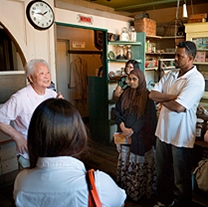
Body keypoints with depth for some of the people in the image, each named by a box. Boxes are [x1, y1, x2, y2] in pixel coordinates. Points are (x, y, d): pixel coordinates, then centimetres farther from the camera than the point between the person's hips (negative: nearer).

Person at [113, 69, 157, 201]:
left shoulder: (147, 96, -6)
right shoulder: (125, 94, 8)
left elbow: (148, 117, -11)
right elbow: (118, 111, 6)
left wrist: (133, 130, -17)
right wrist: (123, 127, -10)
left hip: (140, 136, -4)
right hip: (125, 134, 4)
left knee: (140, 163, 3)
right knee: (124, 162, 9)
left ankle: (141, 190, 20)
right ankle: (125, 188, 26)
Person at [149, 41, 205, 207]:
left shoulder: (196, 79, -16)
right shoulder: (170, 75, 6)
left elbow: (178, 107, -26)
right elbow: (152, 94, -2)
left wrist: (161, 100, -8)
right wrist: (172, 96, -17)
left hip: (181, 136, -7)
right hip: (163, 131, 8)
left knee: (182, 179, 11)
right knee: (162, 171, 23)